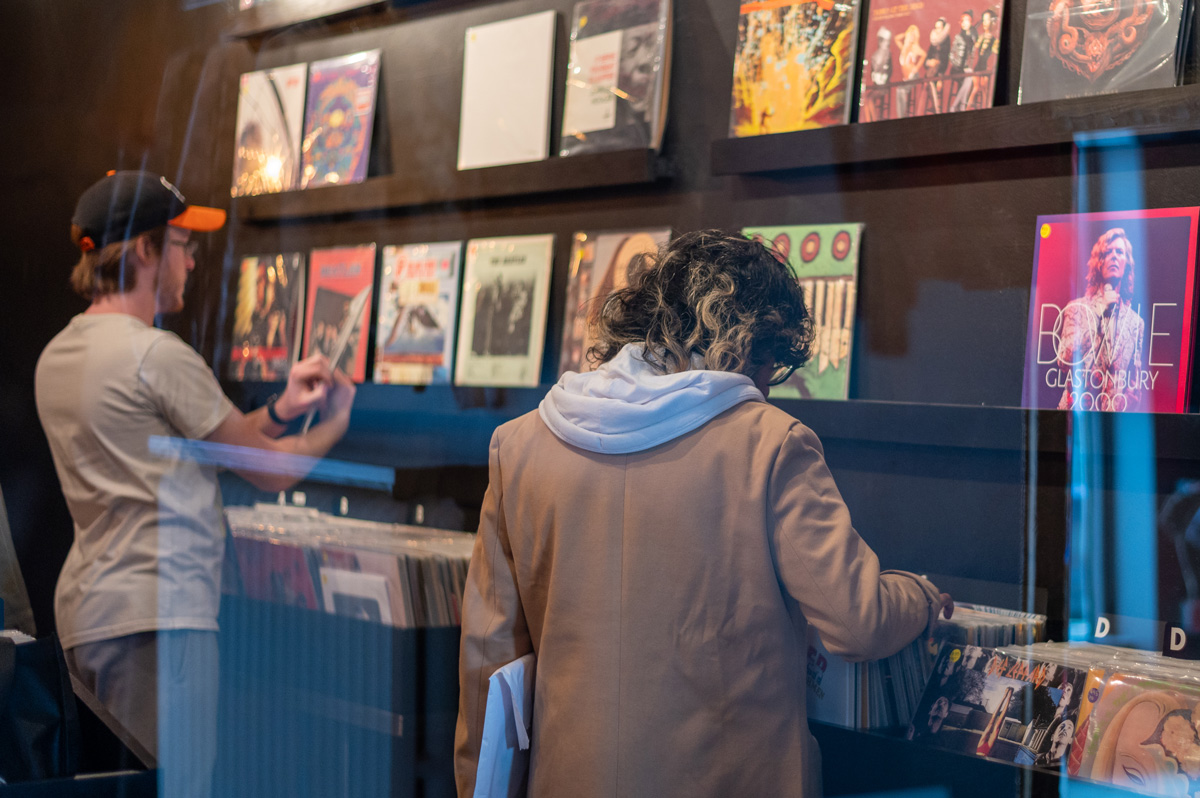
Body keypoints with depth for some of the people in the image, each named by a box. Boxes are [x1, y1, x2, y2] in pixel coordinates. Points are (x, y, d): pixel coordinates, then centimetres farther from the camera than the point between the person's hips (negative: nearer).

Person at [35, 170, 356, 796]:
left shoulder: (57, 355, 16)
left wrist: (281, 409, 17)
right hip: (155, 615, -10)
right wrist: (335, 421, 14)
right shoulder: (156, 354, -13)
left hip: (86, 609, 10)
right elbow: (270, 471, -3)